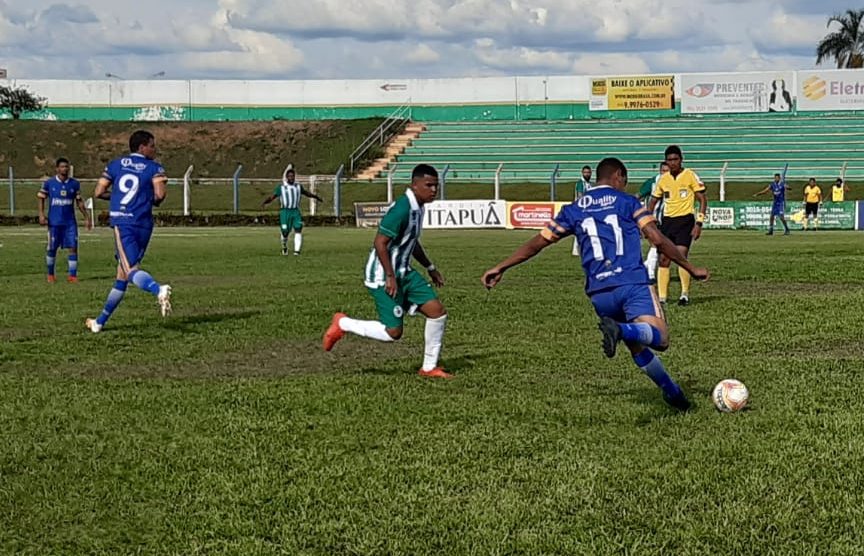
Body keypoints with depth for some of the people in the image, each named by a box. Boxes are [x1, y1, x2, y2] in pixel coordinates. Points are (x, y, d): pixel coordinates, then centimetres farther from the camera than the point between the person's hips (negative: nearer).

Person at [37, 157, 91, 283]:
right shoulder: (49, 183, -2)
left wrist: (86, 217, 9)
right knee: (52, 249, 6)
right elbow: (41, 198, 6)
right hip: (54, 222, -2)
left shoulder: (74, 184, 4)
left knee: (73, 247, -6)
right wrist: (41, 214, -6)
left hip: (70, 222, 2)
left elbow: (79, 202, 12)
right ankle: (50, 275, 22)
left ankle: (73, 275, 0)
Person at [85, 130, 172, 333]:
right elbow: (160, 195, -10)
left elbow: (98, 193, 10)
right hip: (144, 225, 2)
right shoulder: (155, 168, 5)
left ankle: (158, 289, -49)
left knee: (131, 270, -17)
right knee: (122, 274, 13)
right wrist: (153, 200, 13)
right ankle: (100, 321, 22)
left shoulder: (115, 165, 11)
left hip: (122, 223, -2)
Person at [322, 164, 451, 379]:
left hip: (403, 272, 9)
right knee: (393, 332, -9)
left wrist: (430, 268, 25)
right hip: (384, 276, -9)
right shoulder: (402, 209, -23)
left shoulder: (417, 207, 8)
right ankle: (343, 324, 11)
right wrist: (390, 277, -23)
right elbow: (380, 243, -24)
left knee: (437, 311, 0)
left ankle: (429, 367, 11)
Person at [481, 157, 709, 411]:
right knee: (660, 338, -17)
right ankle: (621, 330, -44)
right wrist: (691, 269, 8)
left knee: (637, 346, 21)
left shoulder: (574, 210, 18)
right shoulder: (628, 202, 9)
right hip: (633, 283, -4)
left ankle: (671, 390, 21)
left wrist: (500, 267, 25)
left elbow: (538, 242, 17)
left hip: (599, 292, 4)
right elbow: (658, 240, 0)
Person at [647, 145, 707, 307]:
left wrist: (699, 223, -12)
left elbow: (702, 199, -4)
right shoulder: (663, 179, 9)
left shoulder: (690, 176, -5)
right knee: (663, 259, 0)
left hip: (685, 219, -5)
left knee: (681, 255, -19)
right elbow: (653, 201, 19)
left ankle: (685, 294, -7)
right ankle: (661, 298, 4)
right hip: (667, 220, 5)